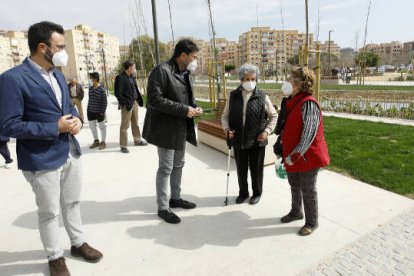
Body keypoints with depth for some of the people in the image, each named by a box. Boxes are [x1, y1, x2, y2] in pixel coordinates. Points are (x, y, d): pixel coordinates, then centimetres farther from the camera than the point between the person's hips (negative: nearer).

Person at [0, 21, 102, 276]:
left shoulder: (59, 75, 9)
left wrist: (76, 119, -3)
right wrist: (56, 128, -21)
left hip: (71, 153, 7)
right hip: (42, 160, -7)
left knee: (72, 203, 21)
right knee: (49, 212, 11)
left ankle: (78, 243, 40)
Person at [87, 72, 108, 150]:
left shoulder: (102, 89, -14)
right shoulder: (90, 88, 7)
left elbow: (104, 102, -13)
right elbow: (89, 99, 14)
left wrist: (102, 111, -16)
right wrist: (88, 109, 12)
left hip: (99, 111, -7)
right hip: (90, 111, 7)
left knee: (102, 126, 7)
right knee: (92, 126, 14)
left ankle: (103, 142, 19)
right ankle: (96, 141, 29)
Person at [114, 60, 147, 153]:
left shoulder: (131, 77, 12)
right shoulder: (120, 78, -13)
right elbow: (118, 93, -16)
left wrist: (139, 99, 6)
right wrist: (126, 103, -19)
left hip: (134, 103, 8)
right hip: (127, 105, -8)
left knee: (135, 123, 19)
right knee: (125, 126, -1)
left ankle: (137, 140, 32)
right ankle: (123, 146, 7)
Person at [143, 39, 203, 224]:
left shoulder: (186, 73, 10)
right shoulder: (161, 70, -16)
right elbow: (155, 100, -23)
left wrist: (194, 107, -2)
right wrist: (184, 110, -24)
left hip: (181, 127, 9)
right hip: (166, 128, -8)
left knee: (178, 165, 18)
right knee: (165, 168, 0)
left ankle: (176, 198, 35)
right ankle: (163, 208, 15)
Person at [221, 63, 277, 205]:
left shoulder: (262, 97, -5)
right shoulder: (233, 96, 0)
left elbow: (273, 116, 5)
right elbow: (225, 115, 7)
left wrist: (267, 131, -8)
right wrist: (226, 128, -11)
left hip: (257, 141, -2)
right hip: (238, 140, 2)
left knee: (256, 169, 12)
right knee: (241, 169, 15)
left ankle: (257, 193, 35)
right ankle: (243, 192, 37)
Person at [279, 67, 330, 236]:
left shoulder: (308, 104, -20)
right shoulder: (290, 102, 7)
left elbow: (308, 134, -24)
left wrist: (294, 156, -22)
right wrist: (286, 153, 15)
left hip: (307, 156, -8)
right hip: (291, 155, 8)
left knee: (308, 190, 7)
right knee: (294, 186, 23)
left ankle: (312, 222, 26)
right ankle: (296, 212, 44)